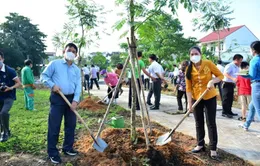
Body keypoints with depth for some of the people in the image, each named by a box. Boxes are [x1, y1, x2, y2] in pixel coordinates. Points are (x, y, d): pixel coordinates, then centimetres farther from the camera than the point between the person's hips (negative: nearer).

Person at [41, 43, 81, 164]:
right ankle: (52, 152, 10)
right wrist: (52, 85, -17)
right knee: (54, 126, -1)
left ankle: (68, 148, 28)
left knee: (71, 125, 12)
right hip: (57, 98, -4)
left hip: (71, 99, 5)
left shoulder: (77, 70, 10)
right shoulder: (55, 64, -1)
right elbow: (44, 76, 0)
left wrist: (75, 100, -10)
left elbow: (78, 86, 3)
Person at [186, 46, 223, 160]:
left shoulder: (208, 63, -10)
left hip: (210, 97, -2)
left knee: (211, 123, 0)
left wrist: (212, 81, -25)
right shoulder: (189, 70, -4)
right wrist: (189, 103, -10)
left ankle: (213, 149, 8)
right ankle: (200, 144, 26)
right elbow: (188, 88, -5)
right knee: (199, 123, 12)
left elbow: (220, 75, -5)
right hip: (196, 98, 3)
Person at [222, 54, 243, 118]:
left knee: (231, 99, 12)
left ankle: (229, 111, 20)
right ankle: (224, 112, -1)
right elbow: (225, 74, -25)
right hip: (227, 84, -9)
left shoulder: (237, 68, 15)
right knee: (226, 98, -5)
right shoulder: (230, 66, -13)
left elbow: (237, 76, 22)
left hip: (232, 84, 9)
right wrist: (232, 78, -36)